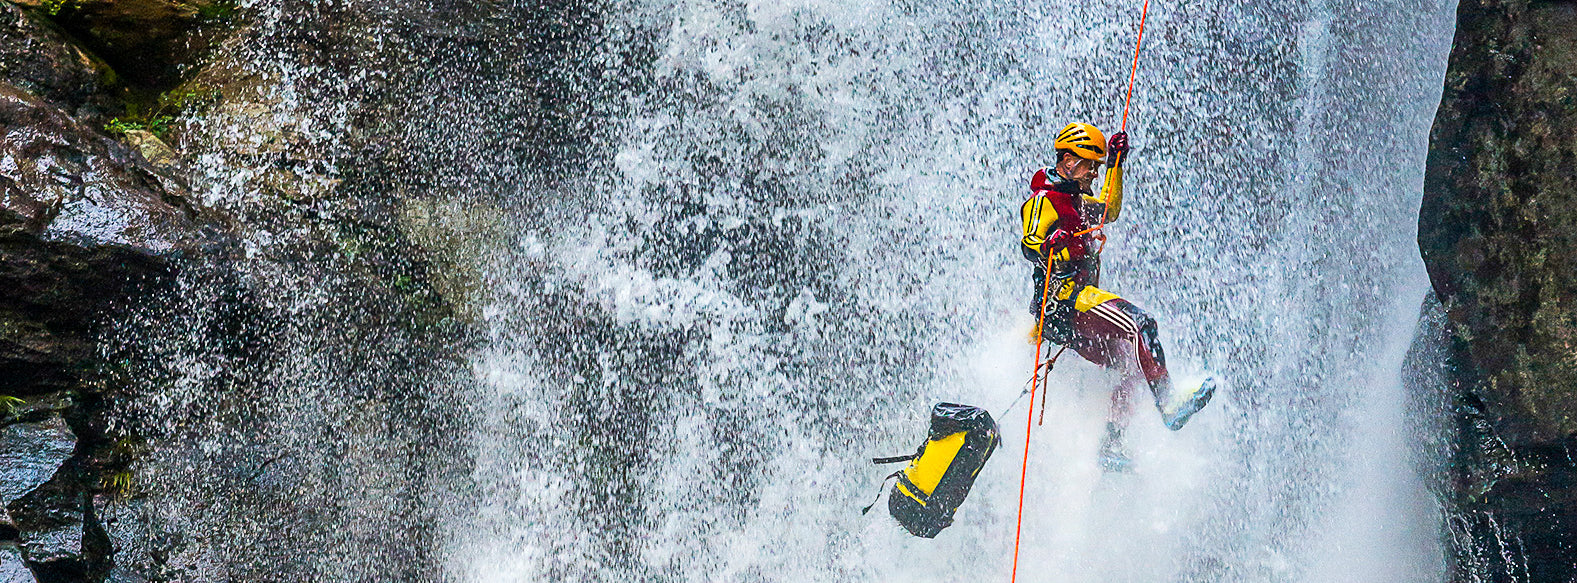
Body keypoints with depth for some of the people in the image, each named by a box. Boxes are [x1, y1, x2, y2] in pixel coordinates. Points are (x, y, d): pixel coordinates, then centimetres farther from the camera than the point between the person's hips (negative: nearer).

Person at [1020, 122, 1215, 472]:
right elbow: (1030, 245, -17)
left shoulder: (1075, 200, 24)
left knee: (1132, 365, 5)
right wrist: (1058, 249, -36)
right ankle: (1171, 403, -33)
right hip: (1064, 297, -10)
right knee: (1139, 324, -26)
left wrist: (1116, 164, 32)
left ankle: (1110, 446, 7)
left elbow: (1109, 211, 39)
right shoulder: (1045, 198, -5)